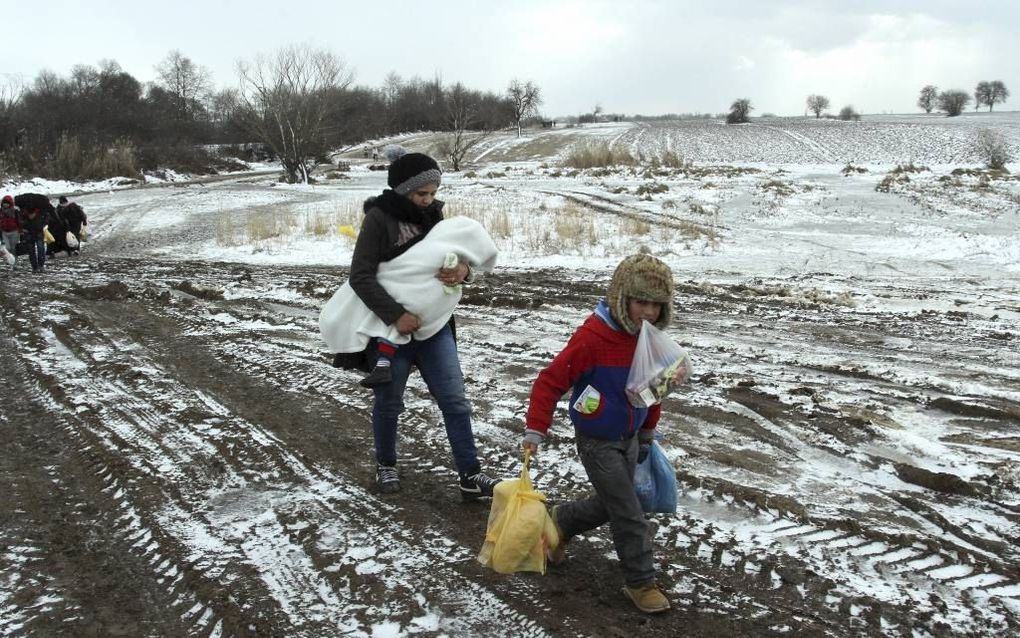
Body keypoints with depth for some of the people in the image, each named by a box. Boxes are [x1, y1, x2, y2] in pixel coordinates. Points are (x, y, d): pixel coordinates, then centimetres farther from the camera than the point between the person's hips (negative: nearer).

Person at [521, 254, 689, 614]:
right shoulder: (594, 336, -27)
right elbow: (551, 380, -23)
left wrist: (647, 432, 20)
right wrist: (536, 429, -24)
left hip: (630, 438, 7)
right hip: (597, 442, -7)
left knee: (609, 505, 20)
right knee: (629, 514, -2)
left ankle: (560, 522, 44)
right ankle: (640, 582, 15)